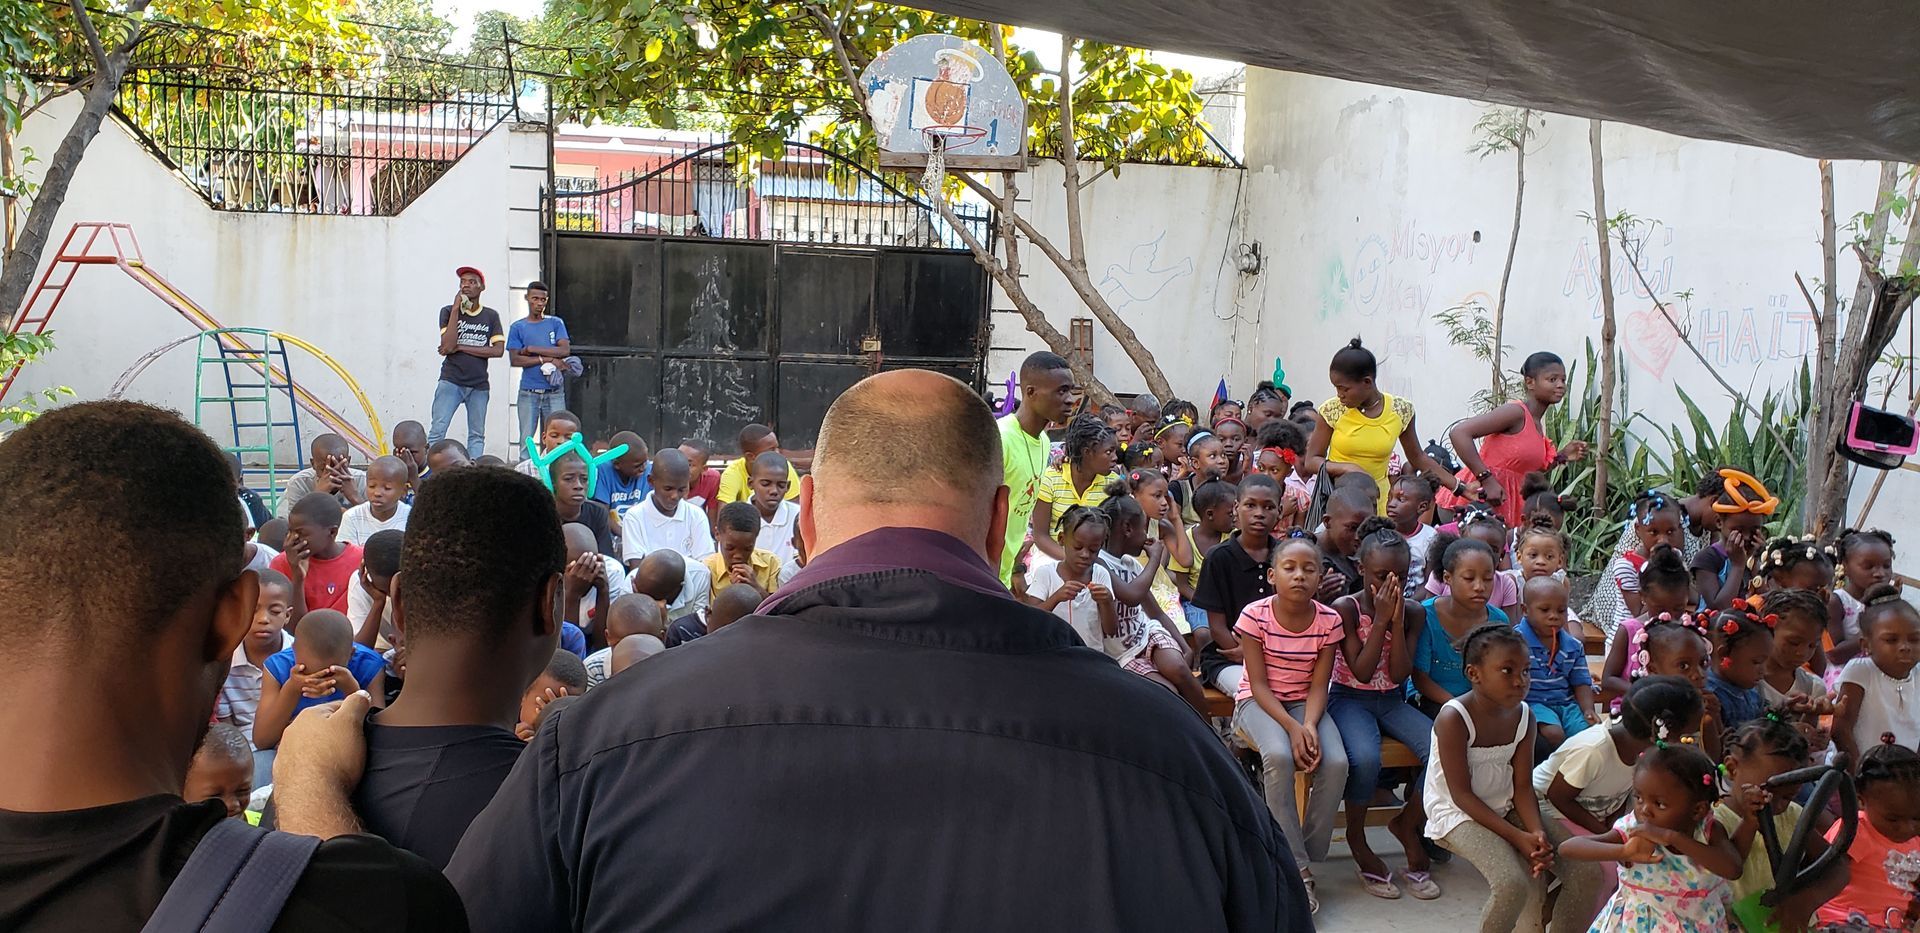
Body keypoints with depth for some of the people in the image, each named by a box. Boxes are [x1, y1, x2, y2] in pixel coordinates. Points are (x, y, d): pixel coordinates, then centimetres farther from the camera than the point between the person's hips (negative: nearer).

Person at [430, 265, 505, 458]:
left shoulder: (491, 316, 7)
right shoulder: (448, 311, 3)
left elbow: (498, 350, -5)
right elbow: (448, 345, -12)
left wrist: (460, 348, -9)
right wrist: (456, 309, -10)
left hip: (479, 385, 2)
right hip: (451, 381, -2)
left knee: (477, 436, 5)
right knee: (437, 431, -10)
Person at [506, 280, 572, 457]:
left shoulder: (556, 323, 8)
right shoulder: (517, 327, 6)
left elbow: (565, 350, -6)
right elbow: (514, 360, -4)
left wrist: (532, 349, -8)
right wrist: (547, 359, -10)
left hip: (555, 391, 0)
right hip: (528, 393, 0)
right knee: (526, 439, 0)